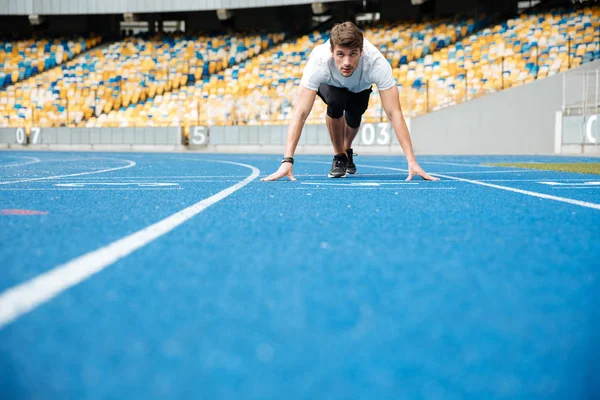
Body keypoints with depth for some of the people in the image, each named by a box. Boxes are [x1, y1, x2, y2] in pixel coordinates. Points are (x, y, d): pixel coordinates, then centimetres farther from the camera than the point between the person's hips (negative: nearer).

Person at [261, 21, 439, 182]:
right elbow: (300, 113, -45)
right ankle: (339, 156, -6)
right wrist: (287, 161, -54)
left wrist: (412, 162, -51)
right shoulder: (319, 61, -44)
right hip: (329, 84, -2)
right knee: (336, 102, -31)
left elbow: (395, 114, -43)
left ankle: (347, 151, 25)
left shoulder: (377, 63, -43)